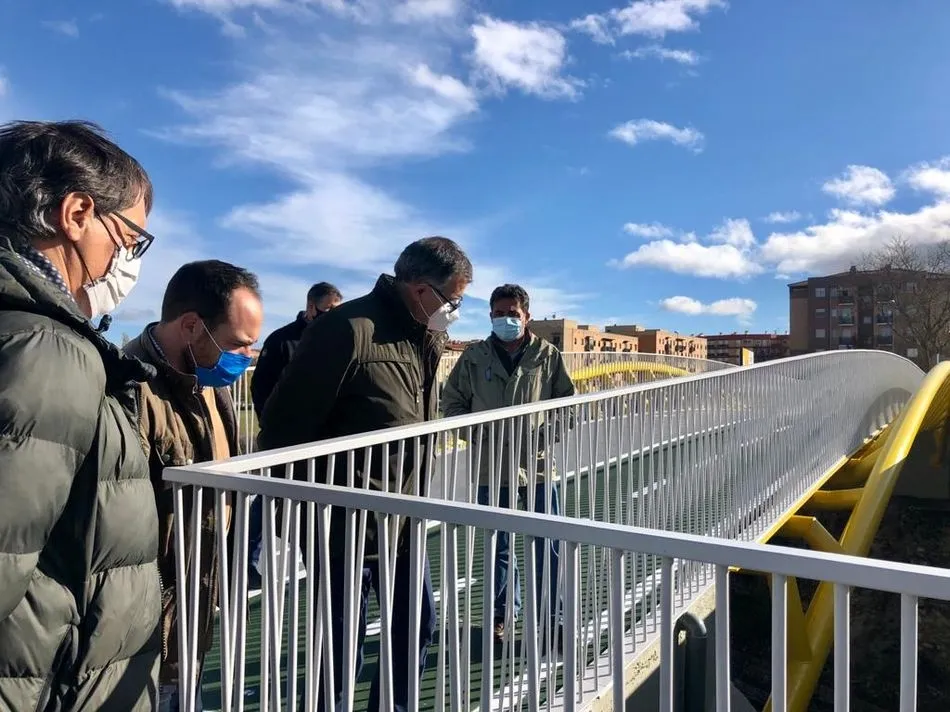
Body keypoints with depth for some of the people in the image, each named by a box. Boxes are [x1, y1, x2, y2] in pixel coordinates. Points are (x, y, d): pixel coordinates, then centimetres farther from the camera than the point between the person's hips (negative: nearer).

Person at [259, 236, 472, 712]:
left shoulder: (424, 339, 6)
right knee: (340, 648, 7)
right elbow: (284, 425, -18)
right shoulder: (348, 329, -20)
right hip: (345, 522, -8)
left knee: (417, 629, 19)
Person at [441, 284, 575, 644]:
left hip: (538, 463, 0)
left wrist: (545, 428, -11)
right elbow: (452, 403, 5)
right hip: (491, 465, 1)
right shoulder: (474, 357, 0)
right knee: (498, 546, 15)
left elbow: (567, 403, 5)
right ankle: (503, 614, 33)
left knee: (548, 544, 8)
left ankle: (554, 615, 26)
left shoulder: (547, 355, 0)